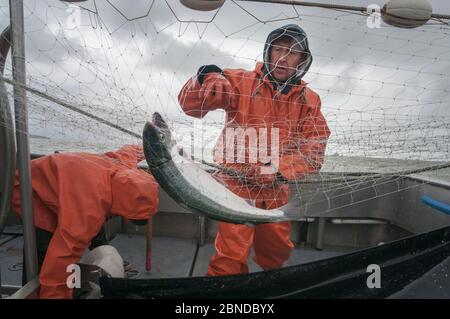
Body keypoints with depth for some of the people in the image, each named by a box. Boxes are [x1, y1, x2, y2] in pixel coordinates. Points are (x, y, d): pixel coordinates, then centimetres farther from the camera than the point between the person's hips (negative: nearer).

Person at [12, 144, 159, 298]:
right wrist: (56, 295, -30)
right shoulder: (91, 203, -46)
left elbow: (129, 151, 1)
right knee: (46, 251, -19)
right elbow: (63, 256, -41)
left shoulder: (125, 168, -22)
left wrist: (139, 150, 23)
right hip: (29, 189, -7)